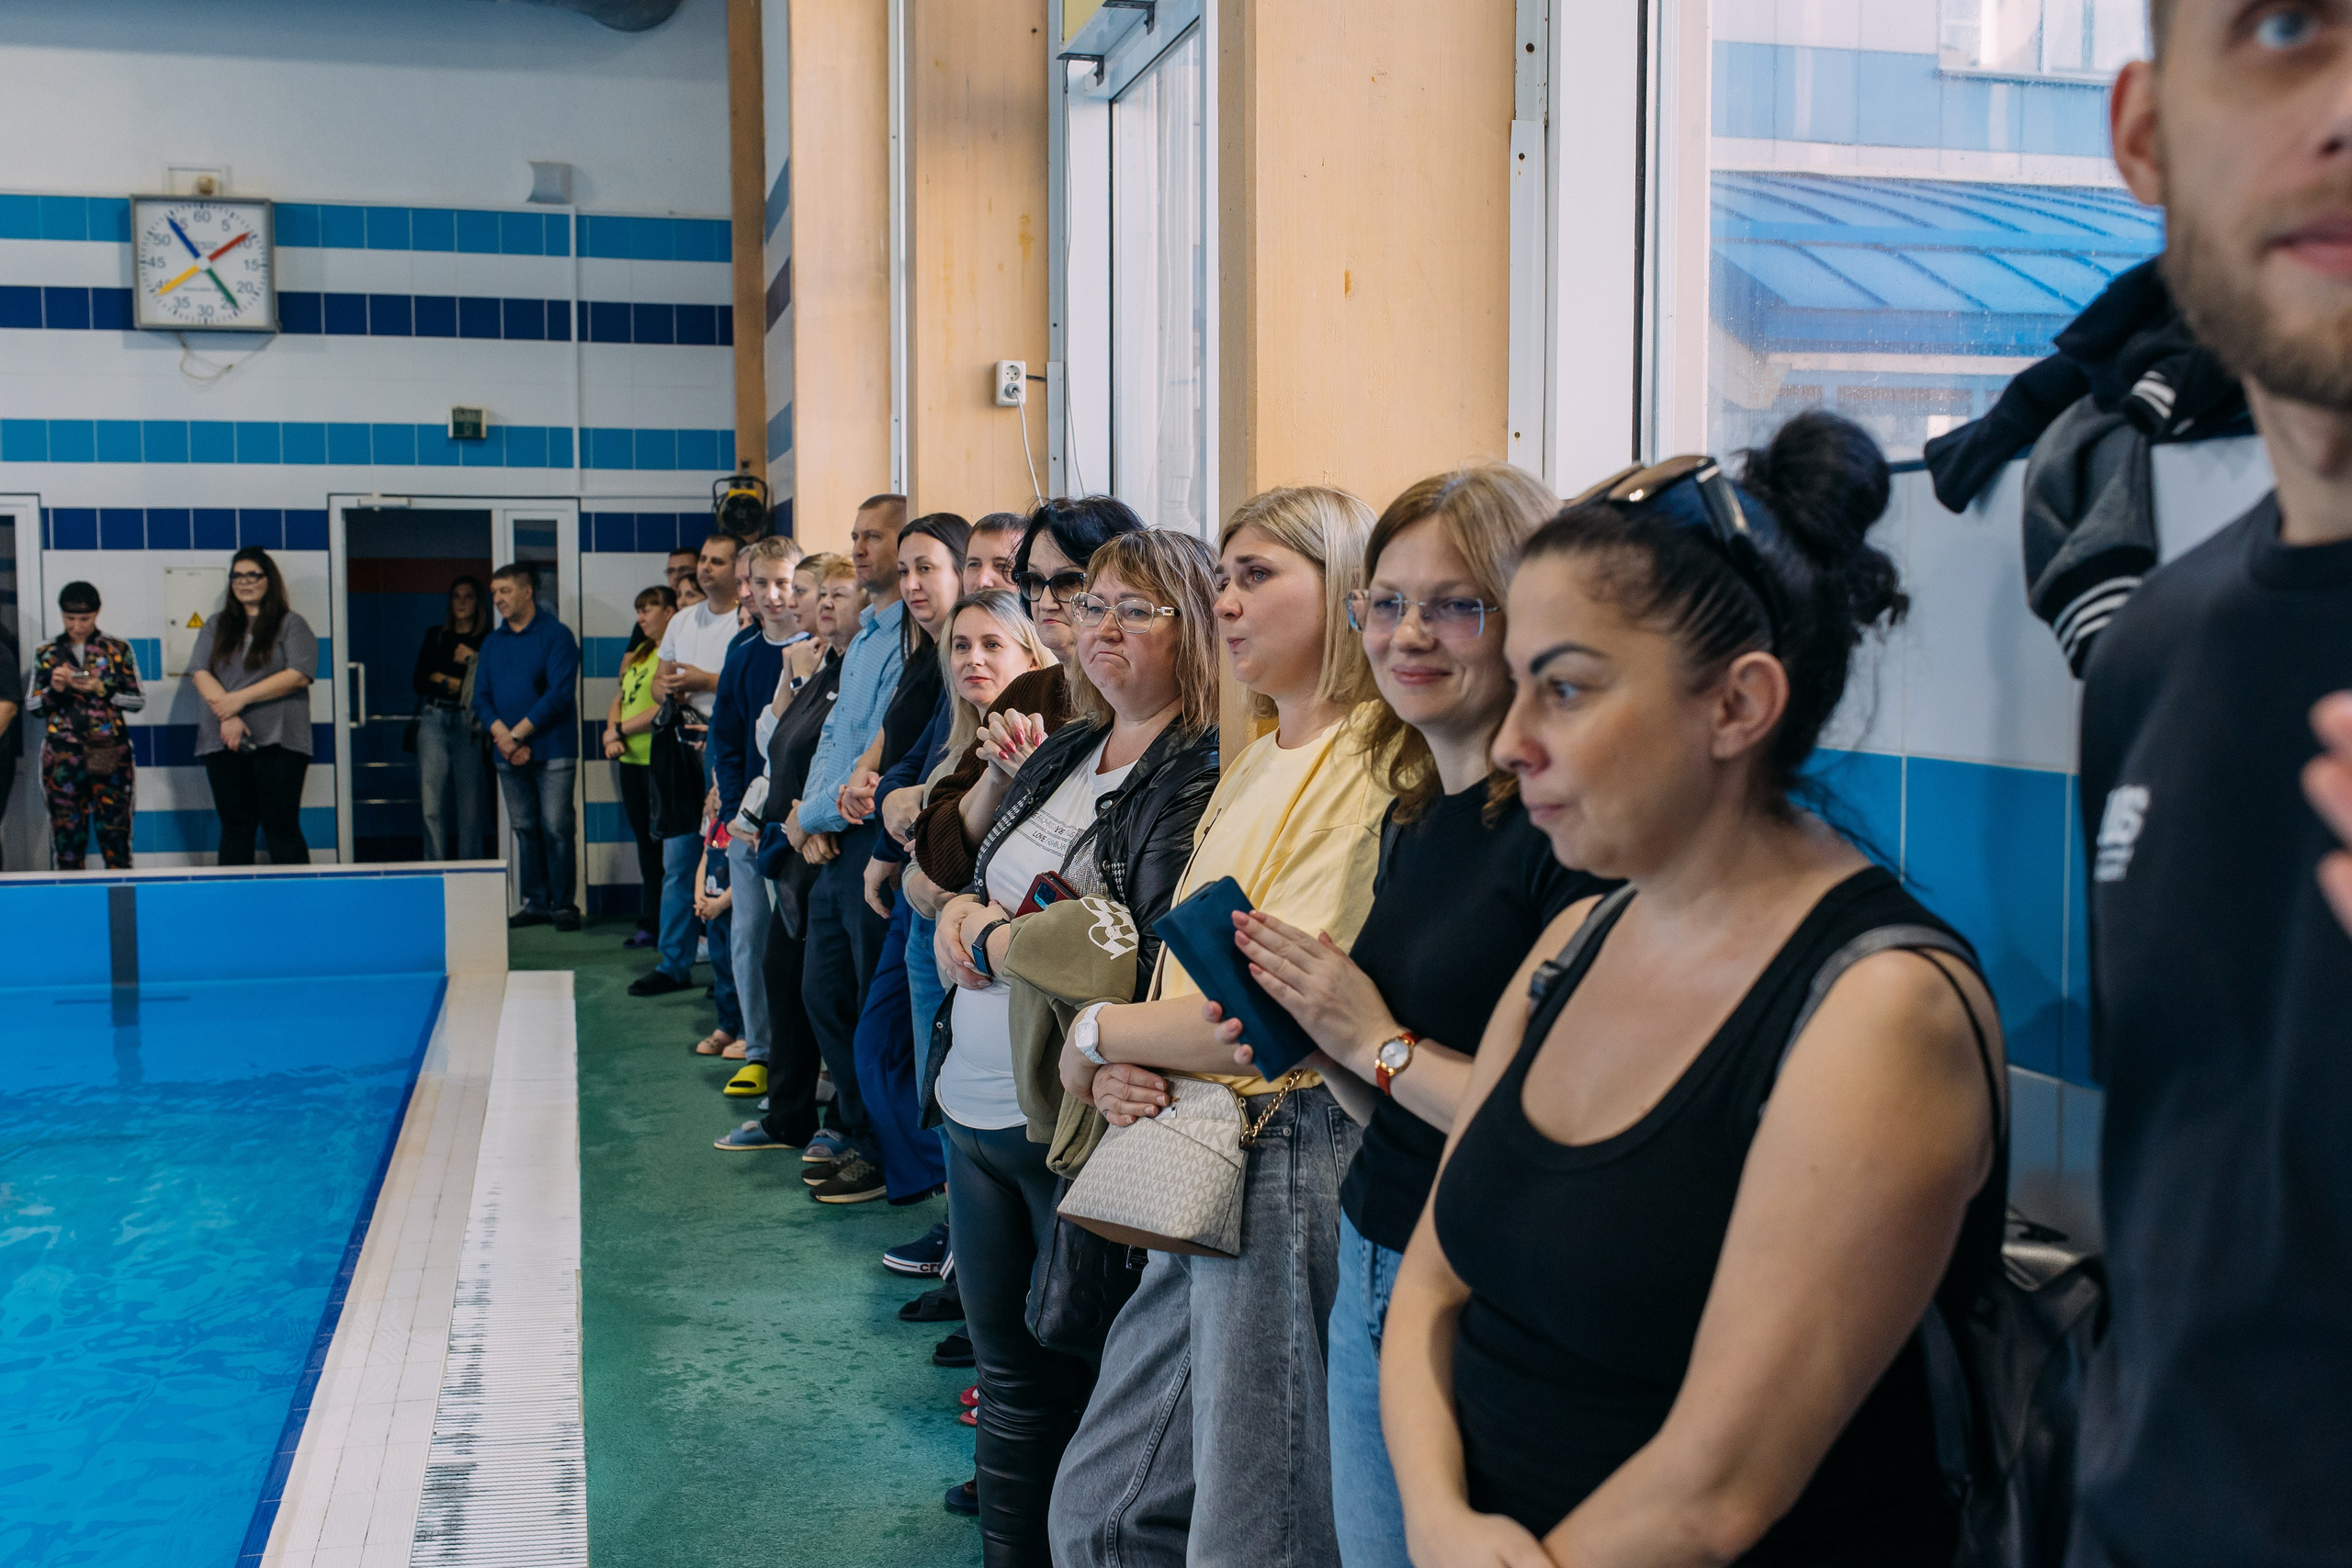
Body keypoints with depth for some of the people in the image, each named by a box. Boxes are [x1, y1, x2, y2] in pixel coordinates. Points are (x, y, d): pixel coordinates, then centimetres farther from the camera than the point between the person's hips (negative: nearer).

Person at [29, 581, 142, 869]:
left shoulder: (118, 649, 8)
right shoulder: (46, 653, 11)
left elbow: (138, 700, 6)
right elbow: (31, 706, 12)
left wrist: (102, 690, -10)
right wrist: (54, 690, -8)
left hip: (109, 755, -1)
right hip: (62, 756, 1)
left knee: (114, 831, -6)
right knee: (67, 834, 0)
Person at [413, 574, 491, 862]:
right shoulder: (435, 636, 17)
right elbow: (418, 682, 11)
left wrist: (443, 679, -3)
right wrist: (459, 685, 0)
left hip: (470, 722, -2)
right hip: (434, 719, 2)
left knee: (470, 805, -5)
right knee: (432, 805, -3)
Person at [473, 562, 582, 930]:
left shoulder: (556, 635, -2)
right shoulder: (492, 642, 15)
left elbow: (559, 694, -11)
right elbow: (481, 697, 9)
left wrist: (517, 734, -13)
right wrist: (502, 737, -8)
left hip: (551, 750, -5)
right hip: (509, 755, 5)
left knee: (556, 829, -6)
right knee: (525, 830, 8)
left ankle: (563, 905, -1)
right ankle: (535, 903, 14)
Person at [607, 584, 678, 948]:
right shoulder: (638, 654, 18)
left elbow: (665, 707, -17)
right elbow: (618, 700, 19)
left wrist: (621, 730, -8)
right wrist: (612, 733, -1)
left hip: (659, 756, -9)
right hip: (631, 758, 9)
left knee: (662, 840, -5)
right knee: (645, 841, 12)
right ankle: (649, 923, 19)